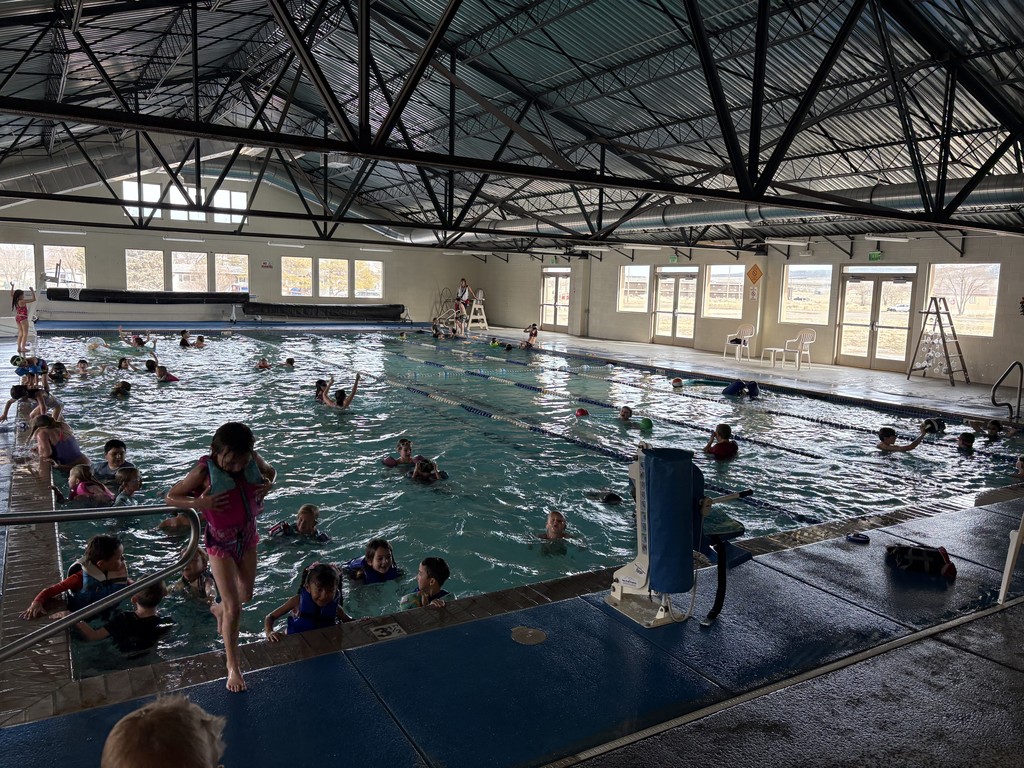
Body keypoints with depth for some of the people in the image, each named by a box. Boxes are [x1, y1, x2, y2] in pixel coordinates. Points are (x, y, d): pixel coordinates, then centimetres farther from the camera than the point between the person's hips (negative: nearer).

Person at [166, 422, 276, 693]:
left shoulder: (253, 459, -16)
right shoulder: (204, 470, -25)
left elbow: (270, 471, 7)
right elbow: (171, 497, -13)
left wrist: (269, 484, -15)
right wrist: (199, 503, -31)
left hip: (247, 536, 5)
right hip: (221, 543, -5)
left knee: (246, 595, 22)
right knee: (233, 608, -4)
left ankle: (218, 609, 56)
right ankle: (232, 665, 14)